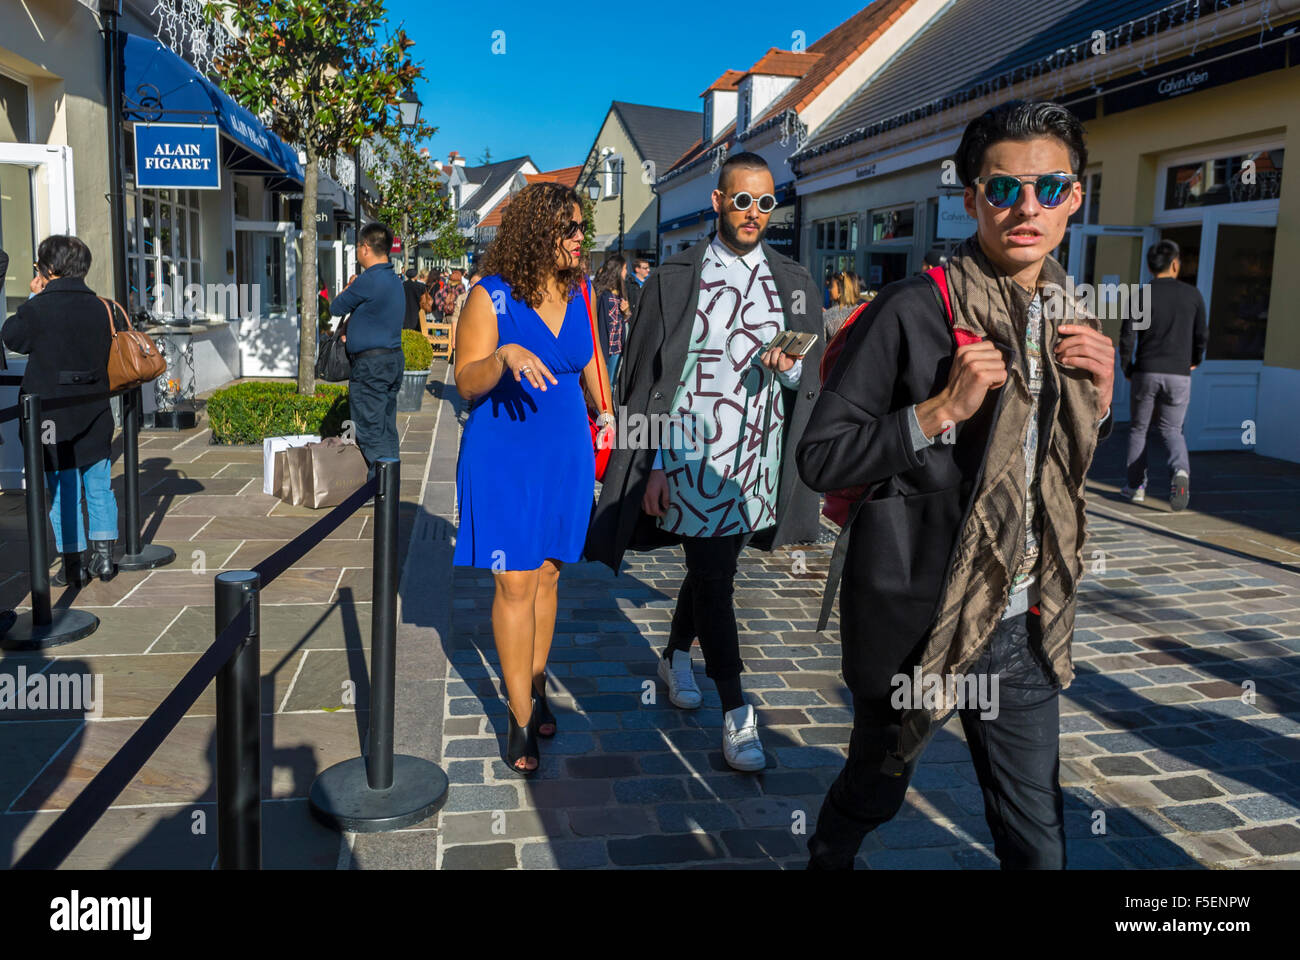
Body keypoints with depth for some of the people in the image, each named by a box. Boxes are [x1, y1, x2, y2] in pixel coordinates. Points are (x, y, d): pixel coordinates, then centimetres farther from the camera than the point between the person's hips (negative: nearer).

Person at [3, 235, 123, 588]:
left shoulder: (38, 309, -12)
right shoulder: (103, 307, -1)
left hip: (54, 417, -4)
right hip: (95, 414, 4)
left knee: (63, 491, 5)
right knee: (99, 486, 14)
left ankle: (74, 565, 10)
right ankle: (103, 556, 18)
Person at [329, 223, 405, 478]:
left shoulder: (368, 280, -16)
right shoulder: (394, 280, 13)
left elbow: (336, 308, -4)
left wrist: (349, 286, 13)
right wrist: (354, 336, 26)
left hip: (371, 364, -9)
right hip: (393, 359, 9)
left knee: (371, 431, -4)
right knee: (387, 429, 13)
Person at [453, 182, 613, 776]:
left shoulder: (578, 292, 5)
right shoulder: (490, 296, -10)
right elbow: (466, 381, -13)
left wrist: (607, 412, 12)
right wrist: (505, 356, -31)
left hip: (565, 454, 5)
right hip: (504, 455, -4)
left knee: (547, 575, 13)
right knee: (515, 583, -3)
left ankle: (535, 686, 29)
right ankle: (521, 718, 8)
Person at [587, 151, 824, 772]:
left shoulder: (794, 283, 8)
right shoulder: (674, 279, -2)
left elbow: (814, 377, 14)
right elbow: (647, 377, -2)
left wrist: (789, 370, -11)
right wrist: (653, 466, -8)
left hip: (757, 459, 4)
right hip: (693, 455, -4)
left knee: (710, 564, 18)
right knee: (714, 578, -3)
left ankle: (676, 657, 43)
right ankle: (737, 715, 7)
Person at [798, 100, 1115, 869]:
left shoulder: (1068, 322, 5)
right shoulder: (914, 312, -15)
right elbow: (821, 458, -15)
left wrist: (1099, 397, -3)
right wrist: (942, 410, -24)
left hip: (1026, 629, 5)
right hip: (917, 618, -5)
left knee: (1037, 838, 12)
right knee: (874, 791, 19)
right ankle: (827, 859, 50)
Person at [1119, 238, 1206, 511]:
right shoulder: (1192, 294, 2)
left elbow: (1127, 337, -9)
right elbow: (1201, 335, 7)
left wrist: (1126, 368, 7)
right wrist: (1195, 360, 26)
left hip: (1146, 372, -1)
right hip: (1179, 374, 1)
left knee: (1139, 428, 15)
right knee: (1171, 429, 12)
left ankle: (1136, 484, 17)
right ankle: (1180, 471, -17)